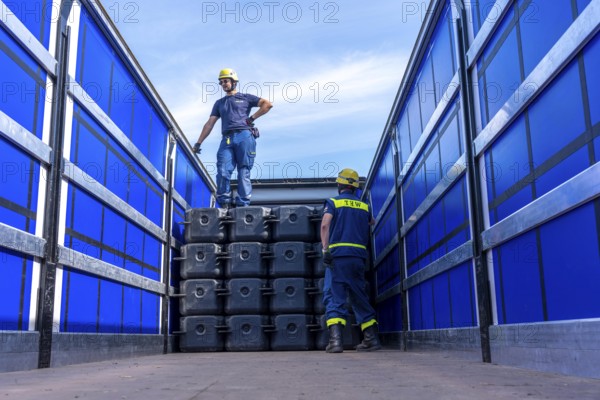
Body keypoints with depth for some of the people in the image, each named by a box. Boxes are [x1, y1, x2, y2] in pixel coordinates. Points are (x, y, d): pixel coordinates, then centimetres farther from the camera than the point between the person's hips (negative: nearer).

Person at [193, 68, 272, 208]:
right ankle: (225, 204, -11)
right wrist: (198, 143, 13)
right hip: (227, 139, 3)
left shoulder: (245, 98, 17)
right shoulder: (219, 103, 28)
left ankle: (243, 205, -9)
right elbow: (209, 124, 22)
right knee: (223, 172, -13)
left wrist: (252, 118, 1)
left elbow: (267, 104, 8)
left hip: (244, 136, -3)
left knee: (244, 172, -7)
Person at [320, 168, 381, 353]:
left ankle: (336, 340, -17)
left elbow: (325, 225, -11)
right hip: (358, 257, 4)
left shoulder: (333, 202, 5)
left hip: (338, 255, -4)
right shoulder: (364, 206, 17)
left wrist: (325, 249, -14)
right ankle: (371, 338, 13)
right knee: (360, 298, 13)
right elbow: (372, 222, 38)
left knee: (334, 298, -5)